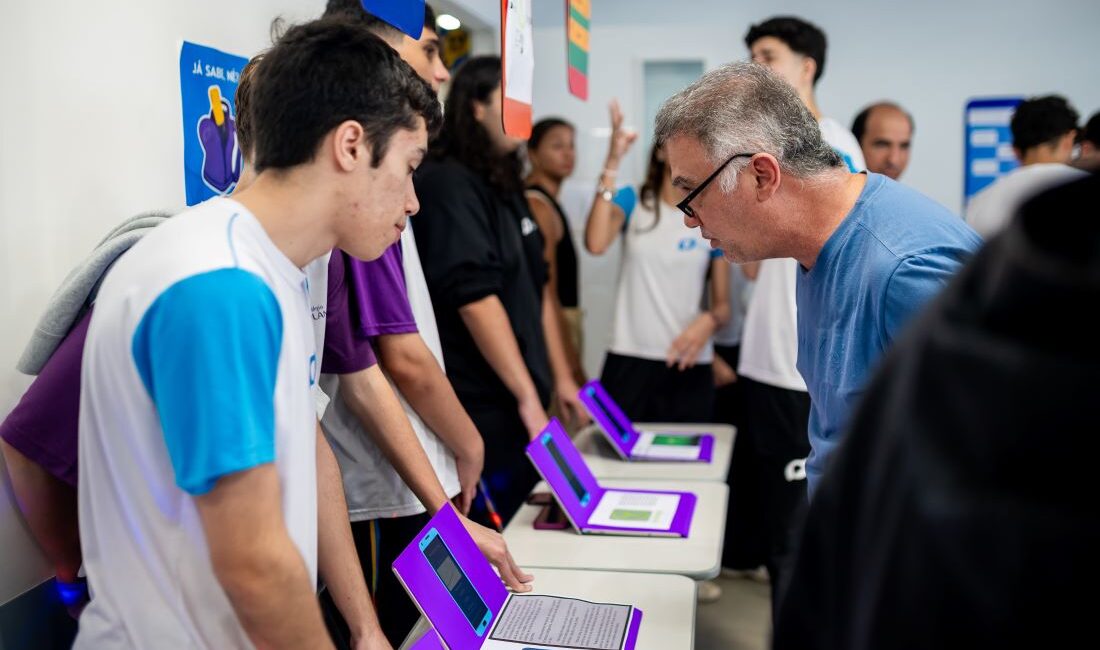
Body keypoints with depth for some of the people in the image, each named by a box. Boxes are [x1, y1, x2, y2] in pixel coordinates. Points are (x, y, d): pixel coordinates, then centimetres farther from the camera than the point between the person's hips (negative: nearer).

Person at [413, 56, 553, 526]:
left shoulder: (503, 184, 15)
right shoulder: (449, 184, -12)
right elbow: (474, 296, -21)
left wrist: (543, 385, 17)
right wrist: (526, 394, -21)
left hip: (512, 397, 9)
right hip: (480, 405, -9)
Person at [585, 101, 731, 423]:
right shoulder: (632, 201, 3)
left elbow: (723, 305, 6)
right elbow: (595, 244, -19)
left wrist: (709, 321, -18)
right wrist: (612, 163, -19)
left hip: (689, 366, 1)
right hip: (629, 360, -1)